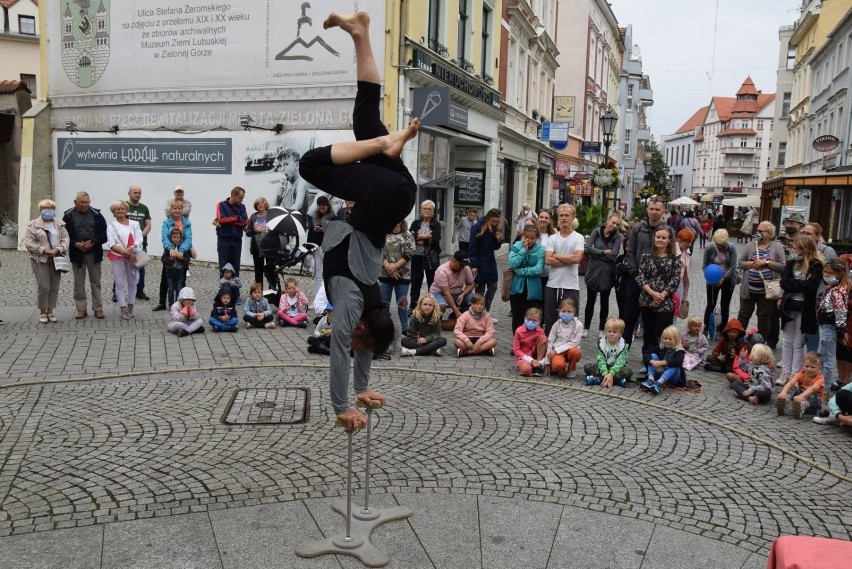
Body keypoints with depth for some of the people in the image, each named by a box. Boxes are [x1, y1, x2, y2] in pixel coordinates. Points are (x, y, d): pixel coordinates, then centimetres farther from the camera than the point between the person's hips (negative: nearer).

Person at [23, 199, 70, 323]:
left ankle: (50, 312, 16)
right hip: (40, 260, -3)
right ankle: (43, 312, 7)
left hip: (56, 259, 3)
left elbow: (65, 239, 4)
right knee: (44, 287, -8)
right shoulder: (33, 225, 0)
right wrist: (43, 250, -15)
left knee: (54, 288, 5)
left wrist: (58, 249, -14)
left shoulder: (60, 224, 9)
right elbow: (28, 242, -5)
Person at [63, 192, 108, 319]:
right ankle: (81, 309, 14)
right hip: (76, 254, 0)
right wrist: (75, 244, -16)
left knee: (96, 282, 7)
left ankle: (98, 308, 13)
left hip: (94, 254, 0)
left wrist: (93, 242, -15)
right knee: (79, 283, 6)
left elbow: (104, 234, 0)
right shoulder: (68, 216, 0)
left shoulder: (97, 215, 1)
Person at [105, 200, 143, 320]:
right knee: (120, 283, -1)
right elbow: (111, 244, -7)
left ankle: (130, 308, 19)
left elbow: (139, 239, -3)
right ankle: (124, 310, 2)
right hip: (118, 257, -2)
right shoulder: (111, 226, 3)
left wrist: (130, 249, -21)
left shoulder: (134, 224, 7)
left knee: (132, 282, 8)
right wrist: (125, 252, -18)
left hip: (132, 257, 2)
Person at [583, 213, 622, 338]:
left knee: (604, 302, 10)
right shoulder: (596, 231, -3)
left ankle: (601, 329, 20)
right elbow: (588, 248, -13)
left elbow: (613, 255, -14)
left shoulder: (617, 237, -4)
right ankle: (586, 328, 19)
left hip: (607, 273, 0)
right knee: (590, 301, 9)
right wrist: (604, 252, -14)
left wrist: (596, 253, -11)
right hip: (593, 271, 0)